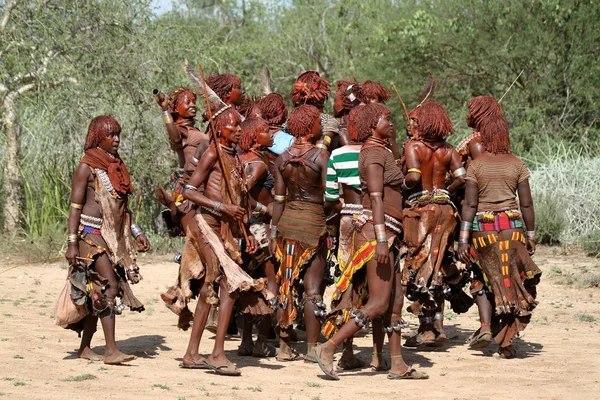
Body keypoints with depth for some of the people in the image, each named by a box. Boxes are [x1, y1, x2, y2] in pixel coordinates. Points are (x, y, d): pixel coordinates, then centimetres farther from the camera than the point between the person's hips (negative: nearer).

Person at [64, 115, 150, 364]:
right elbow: (75, 207, -9)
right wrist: (72, 243, -16)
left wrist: (136, 233, 15)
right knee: (110, 285, -17)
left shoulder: (117, 166, 15)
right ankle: (111, 350, -20)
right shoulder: (87, 167, -6)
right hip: (92, 233, -8)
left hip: (114, 236, 8)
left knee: (97, 293, 9)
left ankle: (85, 347, 16)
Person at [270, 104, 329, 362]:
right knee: (313, 287, 0)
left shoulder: (283, 159, 5)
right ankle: (312, 348, 1)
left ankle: (284, 346, 12)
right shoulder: (321, 156, -9)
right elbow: (329, 195, -13)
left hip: (287, 221, 5)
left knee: (286, 285, 10)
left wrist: (274, 231, 13)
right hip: (313, 222, -5)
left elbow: (278, 198, 8)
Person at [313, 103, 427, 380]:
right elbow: (376, 198, -18)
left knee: (396, 300, 8)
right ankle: (328, 348, -14)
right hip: (377, 229, -10)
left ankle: (398, 364, 8)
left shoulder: (381, 151, 20)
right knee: (379, 303, -13)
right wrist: (381, 239, -25)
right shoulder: (374, 153, -9)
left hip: (385, 232, 10)